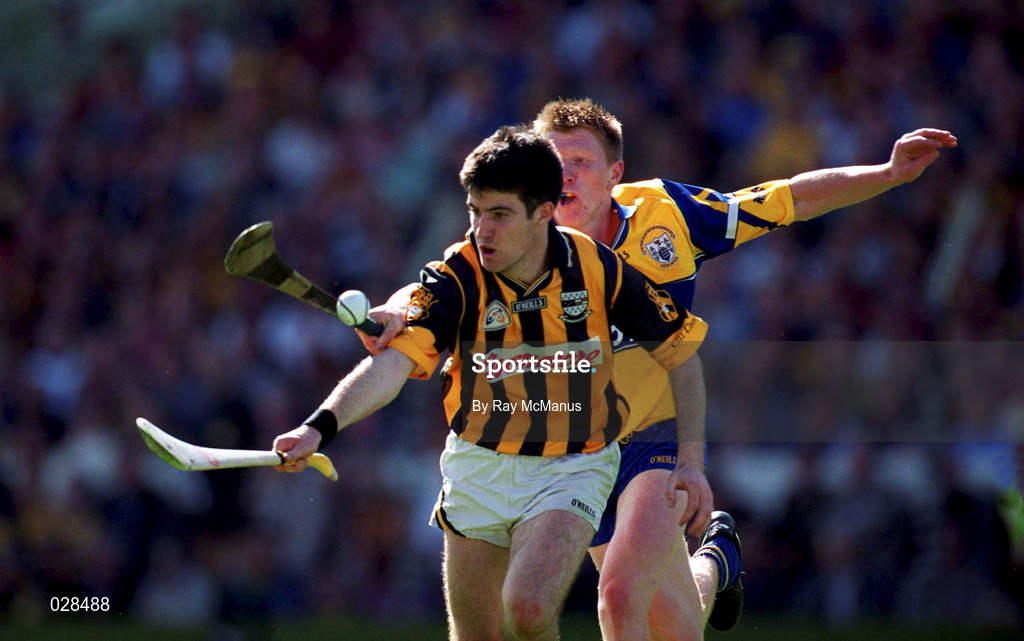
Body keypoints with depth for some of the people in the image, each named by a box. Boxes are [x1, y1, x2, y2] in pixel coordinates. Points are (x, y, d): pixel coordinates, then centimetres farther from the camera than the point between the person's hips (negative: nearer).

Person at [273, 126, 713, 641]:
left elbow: (681, 352, -1)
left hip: (572, 470, -2)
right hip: (480, 468, 2)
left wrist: (691, 462, -7)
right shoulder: (455, 279, -16)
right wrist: (319, 428, -47)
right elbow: (392, 364, -30)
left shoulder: (599, 270, -14)